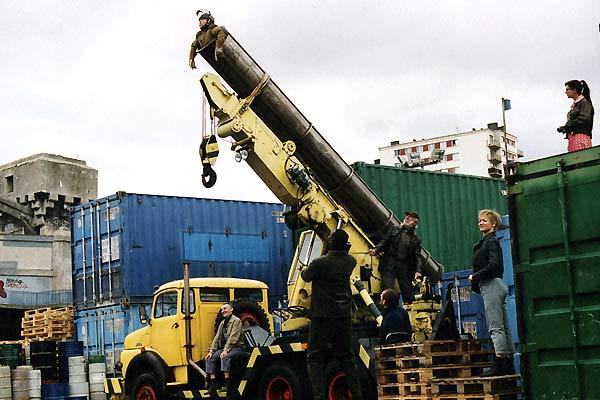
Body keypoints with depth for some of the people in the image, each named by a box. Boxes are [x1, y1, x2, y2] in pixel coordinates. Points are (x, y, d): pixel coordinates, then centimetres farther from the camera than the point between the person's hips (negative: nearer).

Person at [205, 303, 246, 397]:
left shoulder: (236, 321, -7)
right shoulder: (222, 323, 18)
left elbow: (233, 337, -18)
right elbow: (217, 338, 14)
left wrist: (226, 350, -26)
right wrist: (211, 351, 1)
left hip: (237, 347, -8)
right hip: (225, 348, 8)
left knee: (224, 357, -35)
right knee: (210, 358, -11)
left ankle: (227, 383, -35)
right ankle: (213, 382, -15)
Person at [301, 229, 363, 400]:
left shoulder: (320, 263, -15)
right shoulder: (350, 262, 1)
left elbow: (306, 277, 4)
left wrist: (305, 269, 24)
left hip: (323, 317, -5)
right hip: (344, 316, 5)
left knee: (314, 358, 1)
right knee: (346, 357, 15)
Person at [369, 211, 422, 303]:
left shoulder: (415, 239, 12)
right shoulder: (394, 230, 12)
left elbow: (416, 257, 6)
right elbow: (384, 242, 6)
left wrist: (417, 271, -10)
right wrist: (375, 250, -13)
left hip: (404, 267, 1)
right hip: (389, 264, -1)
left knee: (407, 291, 0)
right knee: (387, 289, -12)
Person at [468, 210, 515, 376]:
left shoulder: (491, 242, -9)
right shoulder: (484, 242, 19)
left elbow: (494, 265, -20)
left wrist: (474, 277, -12)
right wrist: (476, 280, 9)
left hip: (492, 286, -10)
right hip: (490, 286, 10)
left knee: (495, 326, -12)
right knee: (503, 327, 8)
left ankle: (499, 363, -15)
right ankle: (509, 365, 11)